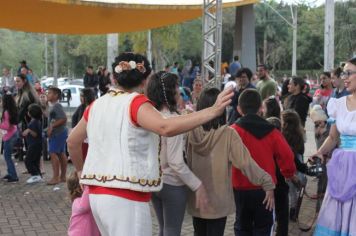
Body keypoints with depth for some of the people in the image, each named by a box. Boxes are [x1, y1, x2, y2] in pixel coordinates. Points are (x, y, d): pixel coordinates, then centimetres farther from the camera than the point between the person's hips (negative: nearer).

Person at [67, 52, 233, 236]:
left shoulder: (97, 105, 10)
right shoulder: (136, 102, -11)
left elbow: (72, 141, 21)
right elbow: (165, 128, -30)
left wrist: (81, 170, 37)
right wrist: (212, 112, -32)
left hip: (97, 193, 8)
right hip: (125, 197, -8)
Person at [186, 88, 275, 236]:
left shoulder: (192, 132, -7)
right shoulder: (227, 134, -17)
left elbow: (186, 162, -1)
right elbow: (245, 162, -18)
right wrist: (267, 183, -12)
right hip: (218, 201, -3)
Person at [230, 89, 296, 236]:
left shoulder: (234, 131, -11)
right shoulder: (271, 131, -2)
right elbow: (286, 156, 0)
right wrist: (289, 174, 20)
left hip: (242, 188, -1)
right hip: (265, 188, 2)